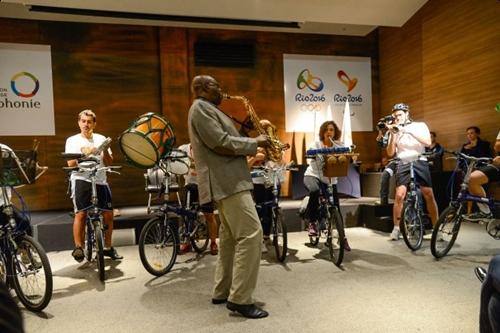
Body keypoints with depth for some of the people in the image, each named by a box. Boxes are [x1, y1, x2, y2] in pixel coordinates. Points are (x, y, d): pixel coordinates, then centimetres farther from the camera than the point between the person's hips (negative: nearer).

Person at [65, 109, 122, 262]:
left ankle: (108, 247, 15)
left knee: (108, 214, 0)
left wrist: (105, 151, -10)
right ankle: (78, 247, 0)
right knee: (81, 213, -14)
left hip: (100, 180, 3)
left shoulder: (101, 139, 15)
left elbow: (108, 162, 9)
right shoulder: (72, 140, 8)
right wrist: (83, 153, -17)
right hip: (81, 179, -2)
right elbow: (71, 164, -2)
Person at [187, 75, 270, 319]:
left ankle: (222, 292, 22)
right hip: (226, 181, -11)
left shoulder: (208, 110, 25)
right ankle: (240, 299, -7)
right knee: (251, 234, -13)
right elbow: (221, 143, -19)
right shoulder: (200, 107, -8)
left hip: (226, 180, 11)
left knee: (230, 236, 13)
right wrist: (255, 142, -10)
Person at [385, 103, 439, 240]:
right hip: (403, 164, 0)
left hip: (420, 162, 0)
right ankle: (396, 228, -1)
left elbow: (428, 142, -8)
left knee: (429, 196, -1)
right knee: (399, 195, -12)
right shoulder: (395, 130, 12)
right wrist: (393, 135, -8)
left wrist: (409, 131, -13)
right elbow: (390, 153, 4)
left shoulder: (420, 125, 10)